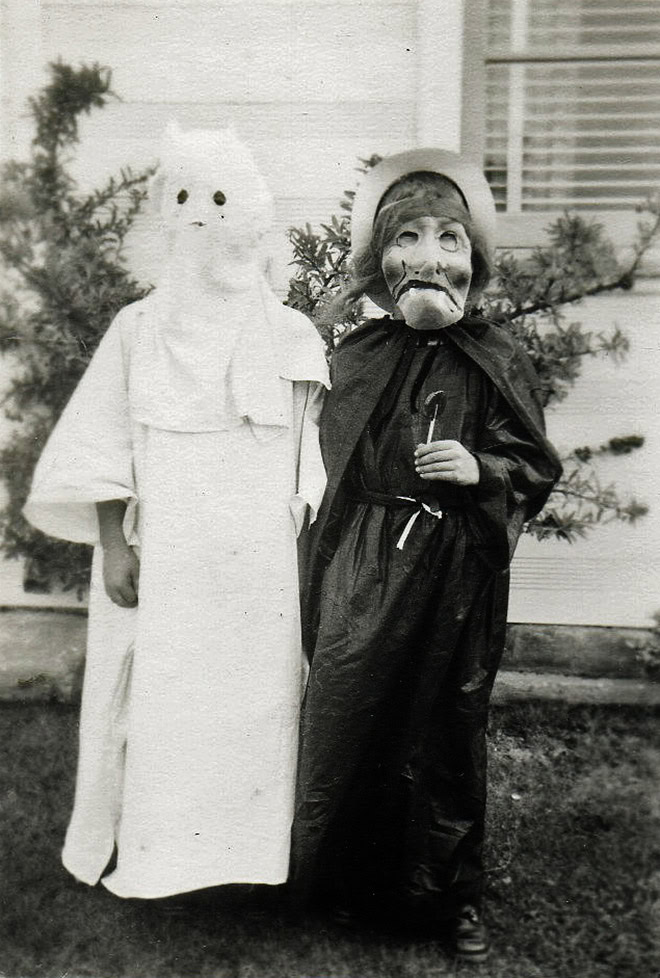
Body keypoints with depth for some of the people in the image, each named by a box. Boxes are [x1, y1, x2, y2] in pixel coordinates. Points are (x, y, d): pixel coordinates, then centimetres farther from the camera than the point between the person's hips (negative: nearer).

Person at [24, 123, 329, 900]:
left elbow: (313, 459, 7)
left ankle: (244, 847, 18)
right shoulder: (137, 331, 7)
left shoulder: (291, 338, 6)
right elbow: (103, 449, 4)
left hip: (258, 565, 0)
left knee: (250, 701, 2)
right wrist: (113, 543, -4)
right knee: (152, 701, 3)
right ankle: (137, 854, 18)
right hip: (158, 564, 0)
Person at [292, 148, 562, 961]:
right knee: (343, 719, 7)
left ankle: (451, 894, 29)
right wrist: (324, 569, 8)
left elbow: (537, 466, 3)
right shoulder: (355, 357, 5)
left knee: (445, 732, 9)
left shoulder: (495, 362, -2)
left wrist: (480, 469, -16)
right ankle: (341, 883, 30)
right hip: (361, 567, 2)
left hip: (454, 575, -2)